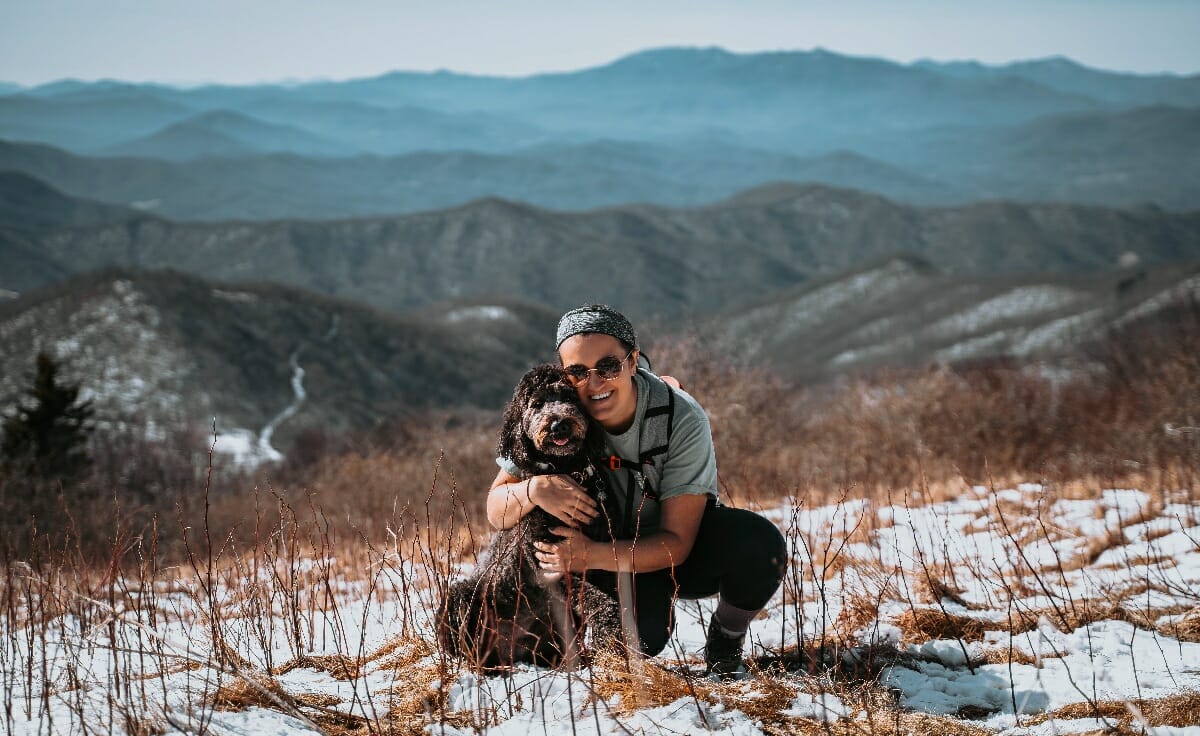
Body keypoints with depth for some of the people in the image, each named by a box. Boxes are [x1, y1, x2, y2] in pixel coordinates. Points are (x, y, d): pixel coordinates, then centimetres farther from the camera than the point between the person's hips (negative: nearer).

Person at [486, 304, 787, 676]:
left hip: (679, 548, 0)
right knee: (643, 634, -32)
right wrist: (534, 489, -39)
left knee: (761, 545, -32)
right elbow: (495, 511, -15)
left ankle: (725, 644, -2)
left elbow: (677, 544, -26)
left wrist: (593, 556, -42)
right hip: (616, 548, 0)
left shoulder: (683, 419, -26)